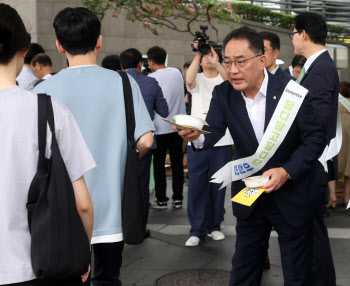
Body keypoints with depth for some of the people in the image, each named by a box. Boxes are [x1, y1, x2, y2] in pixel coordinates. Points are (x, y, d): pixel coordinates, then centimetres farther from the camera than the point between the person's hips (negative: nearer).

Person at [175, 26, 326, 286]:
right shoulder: (223, 94, -6)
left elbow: (316, 138, -13)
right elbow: (213, 133, -17)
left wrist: (287, 171, -24)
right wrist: (196, 135, -40)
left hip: (292, 195, -3)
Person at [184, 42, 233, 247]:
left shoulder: (223, 78, 8)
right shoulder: (198, 79, 9)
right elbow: (189, 80, -15)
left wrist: (216, 64, -25)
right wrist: (197, 55, -14)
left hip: (222, 140, 0)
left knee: (218, 184, 7)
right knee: (196, 184, -1)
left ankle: (214, 226, 21)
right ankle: (197, 230, 7)